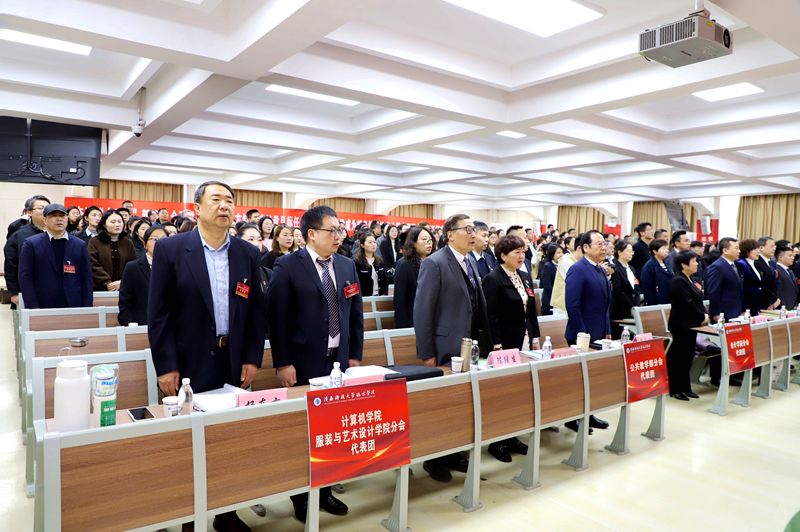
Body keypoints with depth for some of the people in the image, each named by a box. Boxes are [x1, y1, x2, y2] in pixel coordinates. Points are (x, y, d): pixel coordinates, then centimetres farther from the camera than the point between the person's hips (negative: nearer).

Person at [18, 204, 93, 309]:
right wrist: (33, 308, -9)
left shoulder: (80, 245, 7)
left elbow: (86, 278, 6)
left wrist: (86, 308, -2)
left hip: (73, 307, 1)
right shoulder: (31, 244, 3)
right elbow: (25, 277, -1)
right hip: (42, 307, -1)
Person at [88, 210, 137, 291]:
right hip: (101, 289, -2)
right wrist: (107, 283, -15)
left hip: (124, 289, 2)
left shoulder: (128, 243, 13)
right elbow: (94, 266, -5)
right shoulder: (94, 242, 5)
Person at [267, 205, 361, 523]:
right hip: (304, 363, -4)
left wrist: (355, 355, 8)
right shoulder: (288, 266, -8)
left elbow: (356, 314, 11)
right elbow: (277, 318, -10)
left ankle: (325, 490, 29)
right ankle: (301, 497, 27)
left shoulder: (347, 265, 8)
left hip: (339, 361, 5)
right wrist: (283, 363, -12)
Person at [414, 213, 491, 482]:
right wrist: (426, 354, -17)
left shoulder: (471, 263, 10)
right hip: (445, 349, -7)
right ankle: (434, 459, 24)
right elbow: (422, 311, -16)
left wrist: (482, 341, 9)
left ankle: (452, 454, 32)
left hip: (468, 347, 7)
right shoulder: (434, 263, -14)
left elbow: (478, 306, 14)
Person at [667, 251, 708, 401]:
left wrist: (705, 314, 0)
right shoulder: (678, 281, -16)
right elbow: (687, 303, -21)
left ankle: (685, 388, 22)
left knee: (688, 357, 13)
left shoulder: (689, 280, 13)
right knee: (679, 357, -1)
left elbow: (698, 300, 17)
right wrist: (702, 317, -11)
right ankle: (675, 390, 9)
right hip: (681, 325, -9)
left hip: (691, 324, 9)